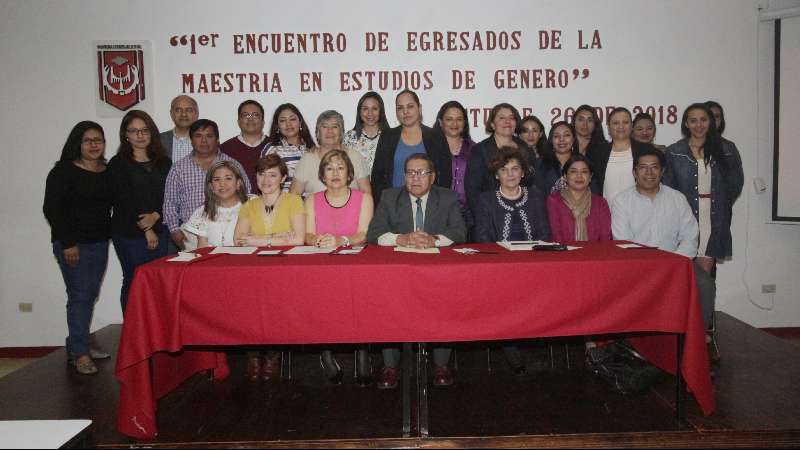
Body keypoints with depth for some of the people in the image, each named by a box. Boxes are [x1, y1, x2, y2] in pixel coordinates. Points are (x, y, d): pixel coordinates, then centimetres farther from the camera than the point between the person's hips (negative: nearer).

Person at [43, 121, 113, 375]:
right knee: (80, 295, -5)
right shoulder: (64, 171, -6)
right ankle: (80, 354, 4)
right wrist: (68, 243, -14)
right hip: (72, 244, -5)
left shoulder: (109, 172, 8)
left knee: (90, 294, 10)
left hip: (99, 242, 5)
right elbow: (51, 209, -10)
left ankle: (76, 345, 23)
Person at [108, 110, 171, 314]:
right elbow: (123, 201, -4)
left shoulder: (164, 162, 13)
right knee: (134, 281, -1)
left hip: (159, 232, 3)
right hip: (129, 234, -3)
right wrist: (146, 229, -6)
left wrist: (155, 216, -11)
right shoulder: (118, 164, 2)